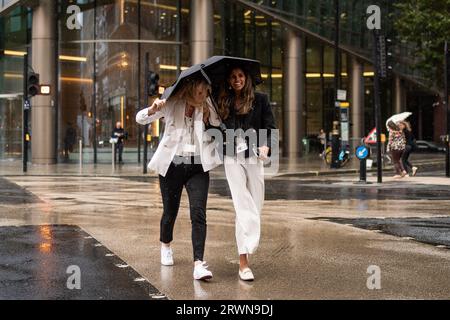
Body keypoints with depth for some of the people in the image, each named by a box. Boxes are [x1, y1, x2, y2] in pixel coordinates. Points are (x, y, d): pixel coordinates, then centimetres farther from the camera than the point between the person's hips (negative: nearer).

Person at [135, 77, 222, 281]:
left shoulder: (207, 107, 1)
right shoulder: (171, 105, -4)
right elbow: (140, 119, -4)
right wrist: (154, 109, -23)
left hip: (198, 168, 1)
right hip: (171, 165, 0)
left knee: (198, 214, -14)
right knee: (170, 212, 12)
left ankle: (198, 264, -16)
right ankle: (165, 246, 43)